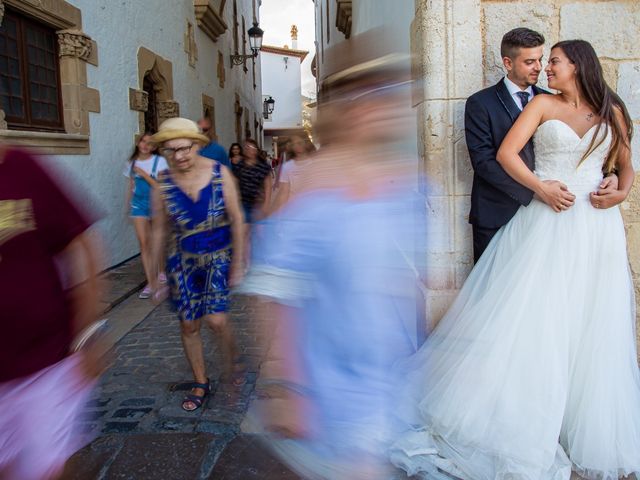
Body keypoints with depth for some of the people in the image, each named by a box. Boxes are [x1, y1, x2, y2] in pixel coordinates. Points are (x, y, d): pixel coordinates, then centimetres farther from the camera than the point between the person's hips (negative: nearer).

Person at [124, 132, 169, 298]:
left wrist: (144, 174, -16)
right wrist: (128, 205, 15)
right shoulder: (132, 162, 7)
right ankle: (150, 283, -2)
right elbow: (130, 186, 14)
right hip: (138, 204, 2)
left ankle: (161, 271, 37)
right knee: (143, 243, -5)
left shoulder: (160, 161, -6)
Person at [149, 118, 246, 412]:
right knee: (188, 325, 7)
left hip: (218, 257, -2)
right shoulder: (163, 184, -5)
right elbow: (160, 230, 4)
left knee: (216, 320, -13)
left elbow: (236, 220, -6)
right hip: (182, 260, 2)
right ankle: (201, 384, 27)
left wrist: (237, 263, -7)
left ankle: (232, 360, 20)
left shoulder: (219, 173, -10)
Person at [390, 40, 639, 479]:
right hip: (544, 224, -2)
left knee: (592, 333, 6)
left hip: (596, 231, 3)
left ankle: (587, 437, 24)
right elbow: (506, 153, -5)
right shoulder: (543, 104, 7)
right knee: (526, 322, -3)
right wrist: (542, 188, -14)